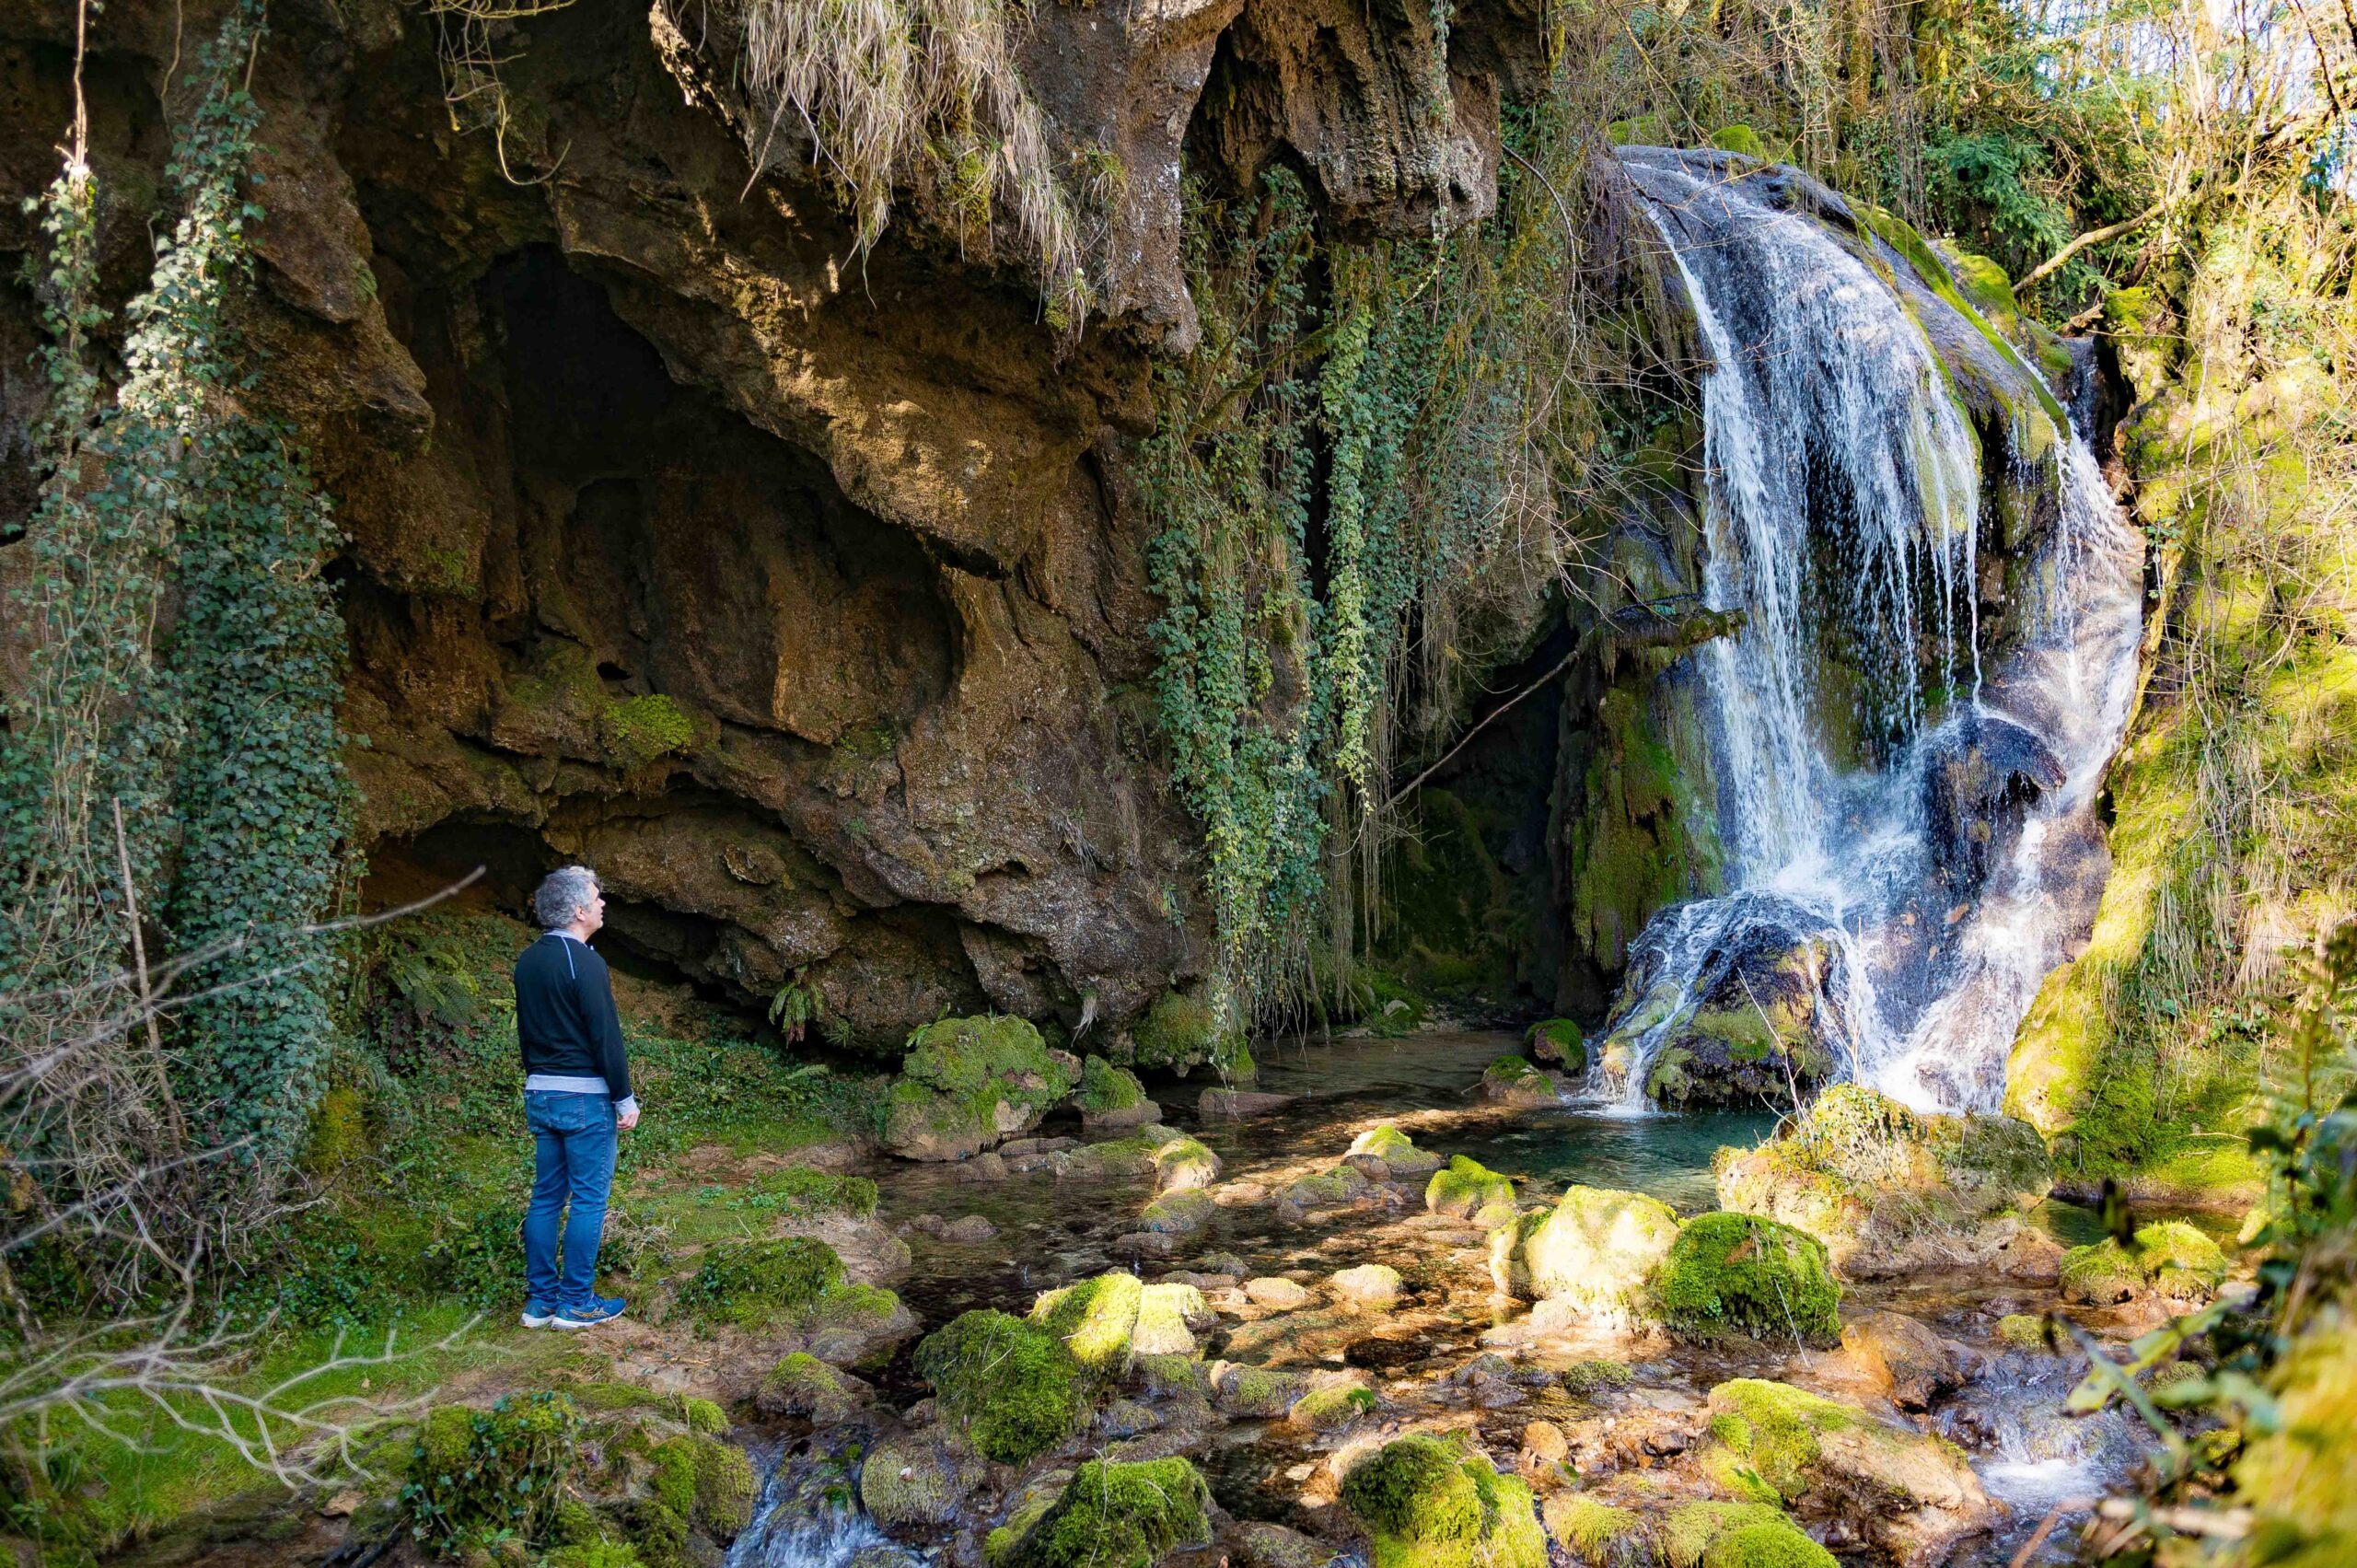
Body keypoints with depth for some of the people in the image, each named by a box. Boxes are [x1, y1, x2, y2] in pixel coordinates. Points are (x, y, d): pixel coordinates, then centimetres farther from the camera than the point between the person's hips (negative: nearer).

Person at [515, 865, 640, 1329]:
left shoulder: (528, 961, 9)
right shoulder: (584, 961, -16)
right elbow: (606, 1037, -16)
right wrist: (625, 1099, -9)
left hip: (539, 1094, 8)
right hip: (585, 1096, -8)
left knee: (546, 1197, 12)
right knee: (589, 1198, 0)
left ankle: (540, 1300, 15)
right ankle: (576, 1302, 4)